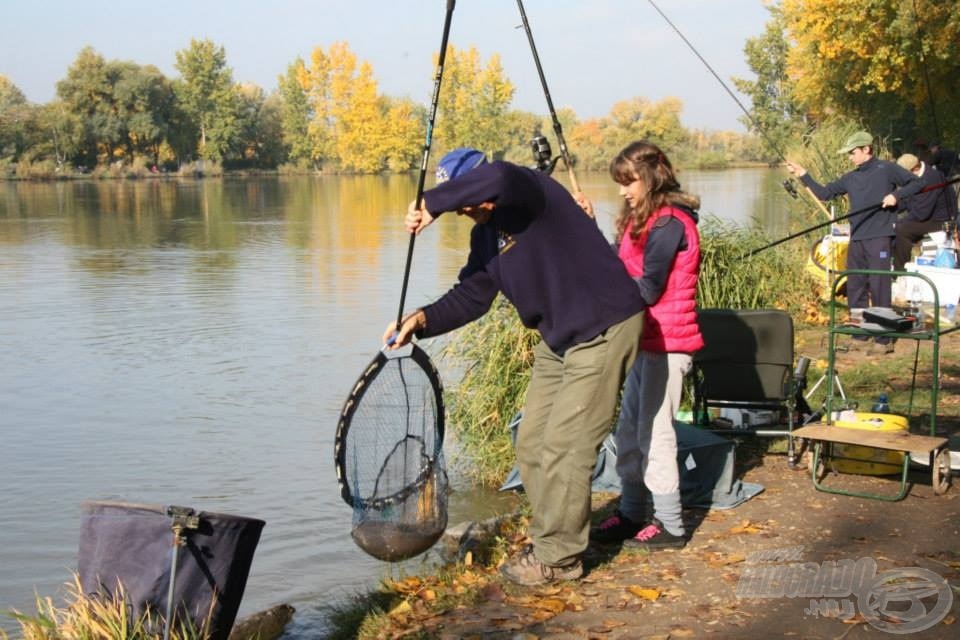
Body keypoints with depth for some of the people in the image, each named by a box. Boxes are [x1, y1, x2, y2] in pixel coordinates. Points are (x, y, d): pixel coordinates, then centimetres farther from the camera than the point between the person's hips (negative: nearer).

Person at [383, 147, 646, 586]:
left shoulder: (532, 190, -19)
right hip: (558, 339, 10)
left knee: (564, 446, -7)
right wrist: (422, 320, -11)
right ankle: (553, 538, 23)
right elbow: (471, 296, 6)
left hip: (603, 331, -10)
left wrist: (432, 204, -32)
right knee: (531, 444, 10)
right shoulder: (485, 234, 8)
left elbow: (497, 178, -42)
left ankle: (557, 556, 5)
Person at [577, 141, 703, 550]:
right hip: (646, 341, 10)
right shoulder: (643, 220, 16)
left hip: (666, 344, -10)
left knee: (654, 433, -4)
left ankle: (670, 526, 5)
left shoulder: (669, 222, -15)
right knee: (629, 432, 14)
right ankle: (631, 515, 24)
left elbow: (649, 289, -20)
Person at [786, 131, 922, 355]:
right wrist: (803, 175, 12)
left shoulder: (886, 169, 1)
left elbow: (916, 183, 2)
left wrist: (896, 195, -13)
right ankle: (859, 335, 16)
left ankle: (884, 339, -5)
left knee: (879, 288, -8)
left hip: (879, 237, -6)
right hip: (856, 239, 7)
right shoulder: (850, 178, 17)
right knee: (855, 288, 8)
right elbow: (823, 193, 19)